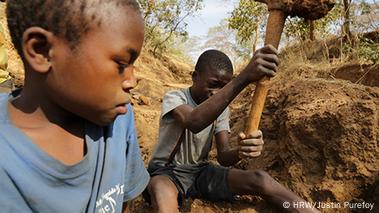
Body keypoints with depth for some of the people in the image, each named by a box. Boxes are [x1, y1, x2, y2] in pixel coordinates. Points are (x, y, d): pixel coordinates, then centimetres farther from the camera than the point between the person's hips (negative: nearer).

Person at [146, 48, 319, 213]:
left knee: (258, 179, -19)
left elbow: (223, 157, -8)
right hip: (166, 172, -4)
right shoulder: (173, 98, -16)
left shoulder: (221, 108, 0)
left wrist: (240, 152, -34)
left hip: (200, 171, 4)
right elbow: (194, 122, -41)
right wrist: (244, 77, -50)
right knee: (162, 191, -42)